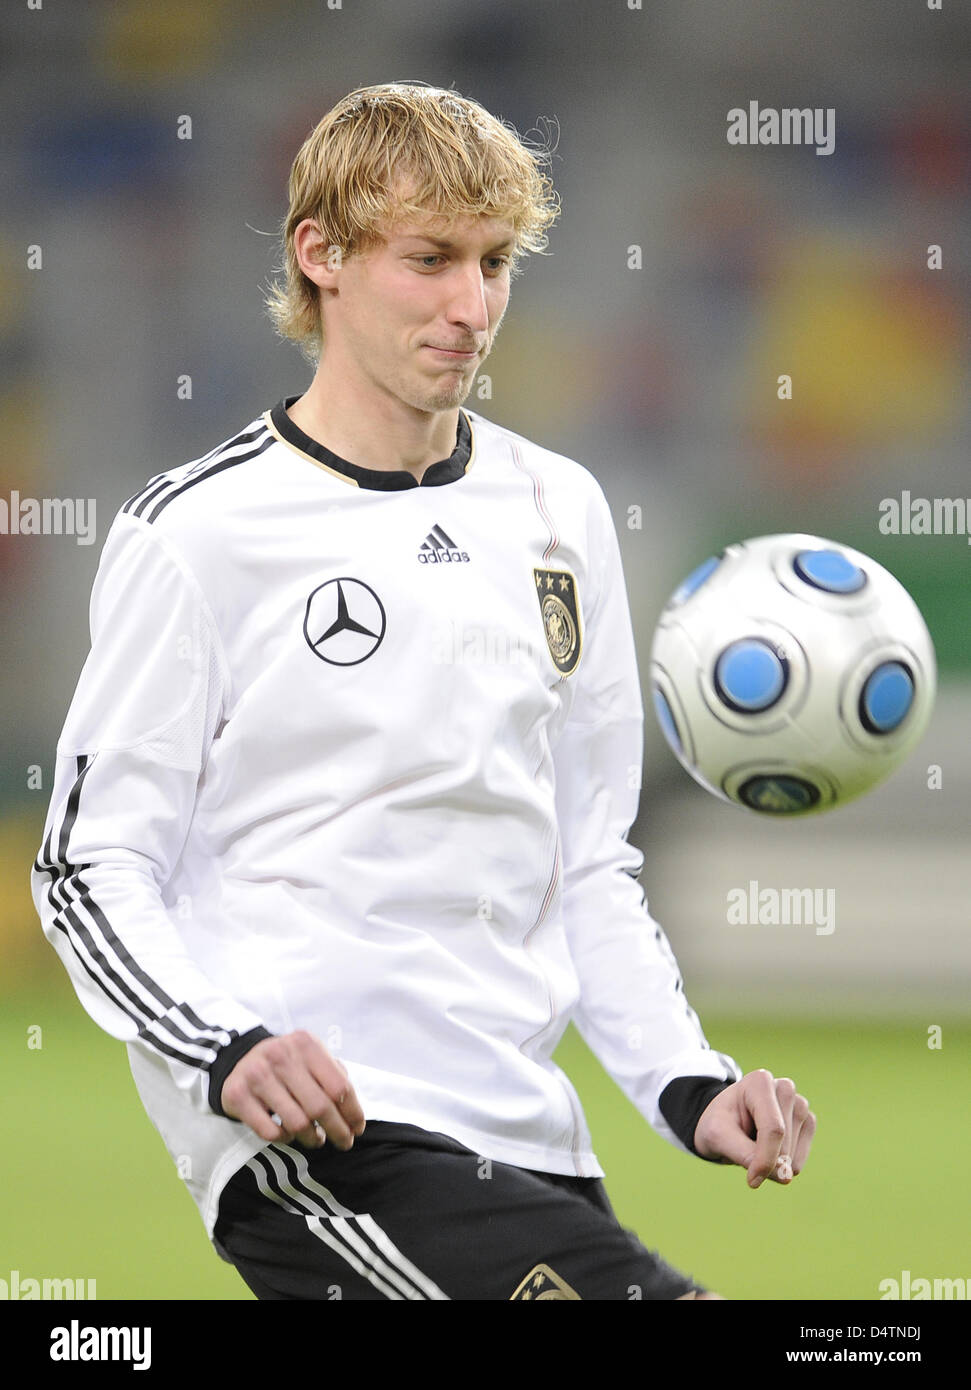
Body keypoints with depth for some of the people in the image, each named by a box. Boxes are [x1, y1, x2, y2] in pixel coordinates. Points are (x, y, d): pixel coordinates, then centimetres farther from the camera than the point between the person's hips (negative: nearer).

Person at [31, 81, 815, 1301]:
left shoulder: (558, 512, 16)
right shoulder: (199, 530, -2)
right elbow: (90, 865, -3)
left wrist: (688, 1085, 7)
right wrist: (228, 1050, -21)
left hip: (524, 1142, 7)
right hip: (312, 1143, -7)